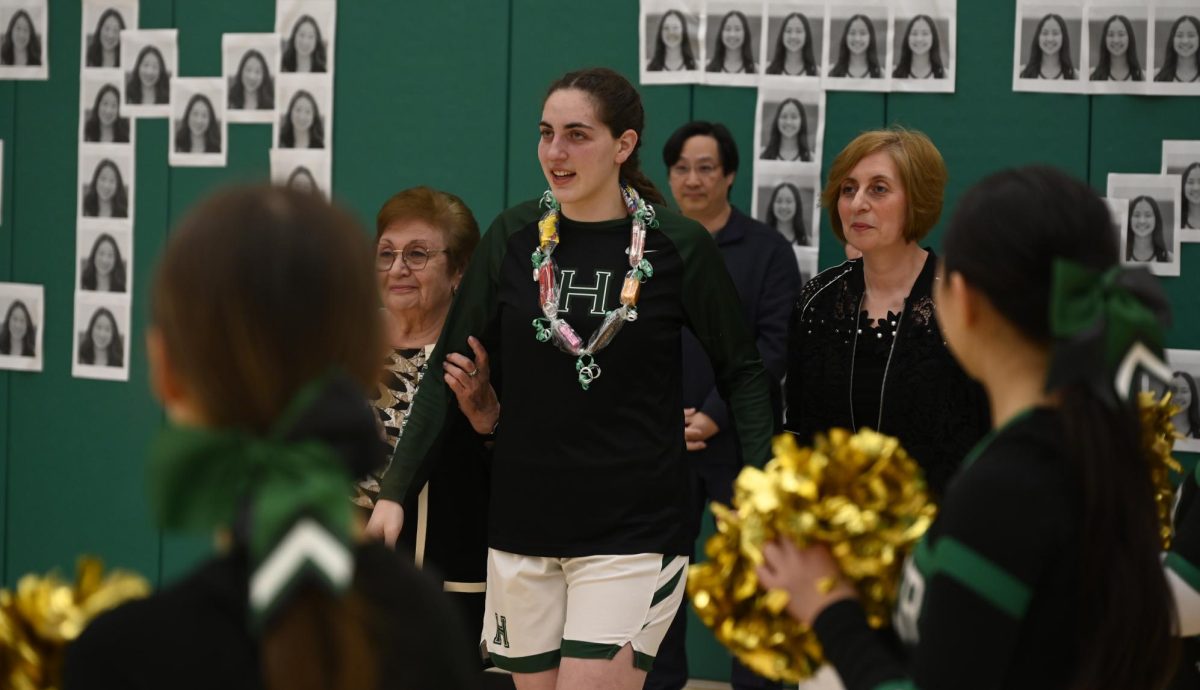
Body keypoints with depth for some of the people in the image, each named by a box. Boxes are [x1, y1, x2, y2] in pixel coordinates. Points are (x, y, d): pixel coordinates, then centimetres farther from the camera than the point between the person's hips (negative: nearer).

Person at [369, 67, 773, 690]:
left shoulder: (678, 247, -5)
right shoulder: (514, 237, 2)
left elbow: (740, 371, 5)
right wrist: (394, 493, 0)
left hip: (632, 529, -3)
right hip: (521, 527, 3)